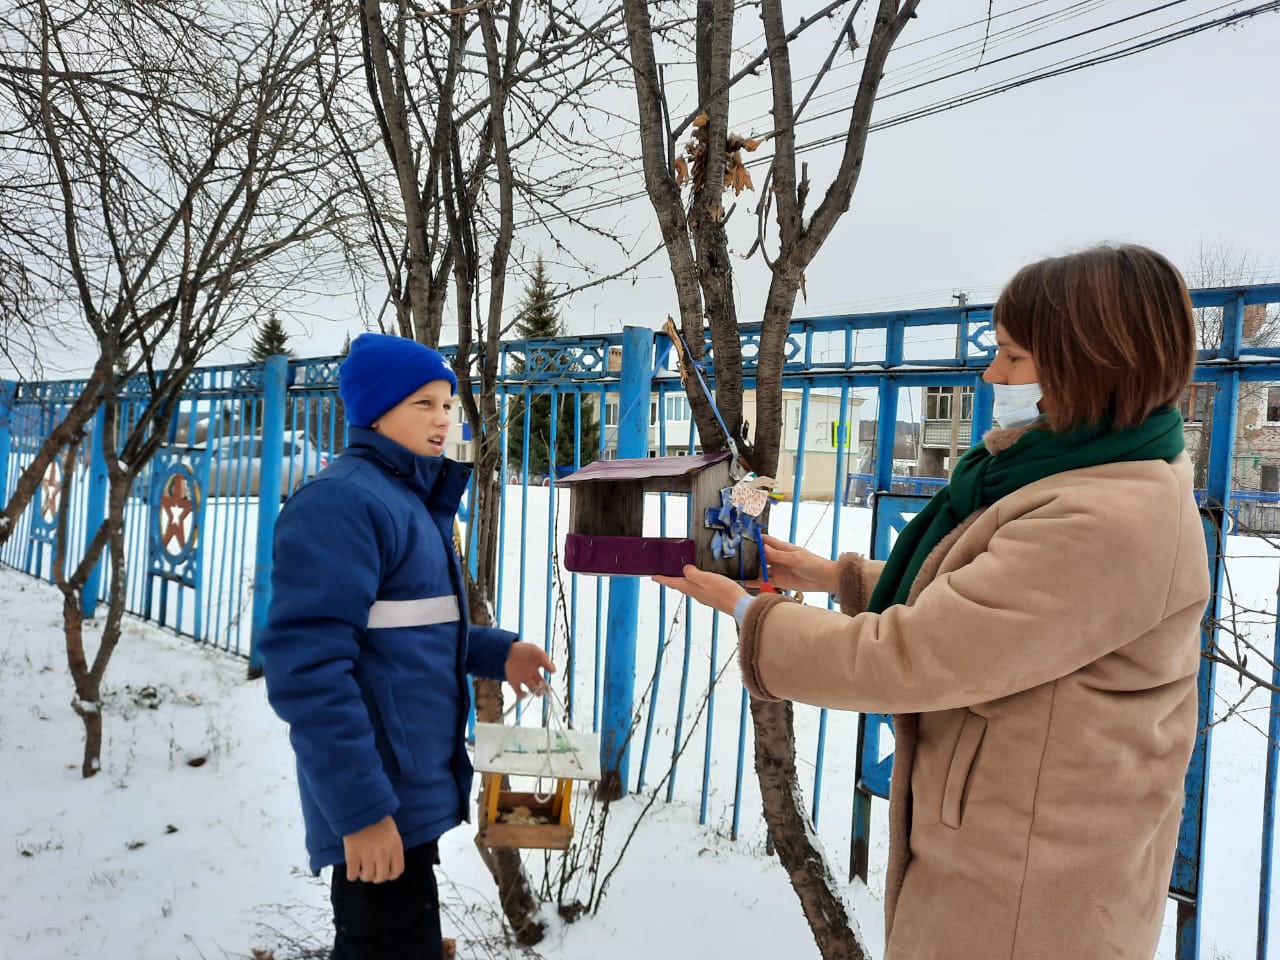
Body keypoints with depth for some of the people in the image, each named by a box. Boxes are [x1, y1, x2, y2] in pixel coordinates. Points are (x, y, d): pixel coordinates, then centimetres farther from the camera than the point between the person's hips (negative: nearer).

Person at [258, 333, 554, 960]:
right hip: (381, 798, -10)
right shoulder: (343, 499, -18)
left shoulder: (411, 499, 12)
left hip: (413, 785, 10)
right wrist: (360, 807, -24)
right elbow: (308, 664, -25)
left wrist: (497, 652, 5)